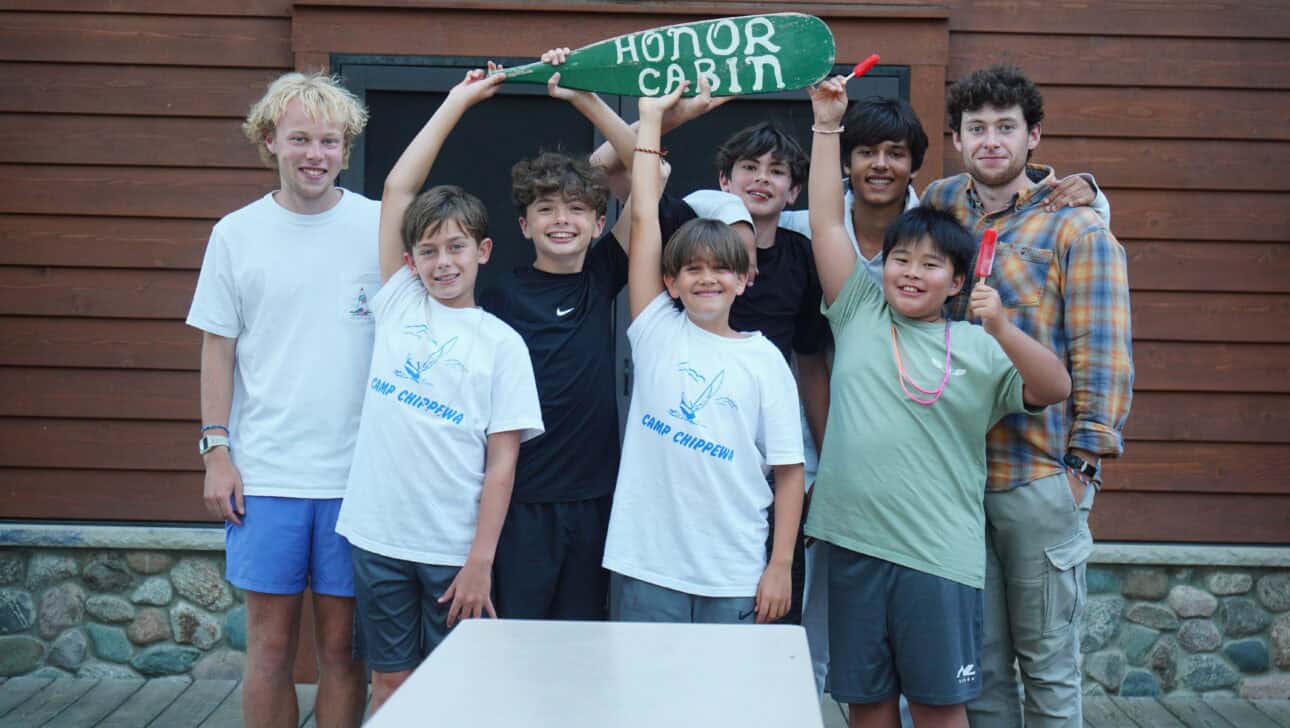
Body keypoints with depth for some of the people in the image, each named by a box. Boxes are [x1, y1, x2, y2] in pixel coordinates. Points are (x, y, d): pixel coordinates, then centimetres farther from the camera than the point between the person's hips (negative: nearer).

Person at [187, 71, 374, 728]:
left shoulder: (379, 228, 1)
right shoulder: (236, 234, 4)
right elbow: (218, 349, 8)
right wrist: (216, 452, 1)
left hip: (355, 471, 0)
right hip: (263, 473, 1)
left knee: (341, 645, 5)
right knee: (270, 643, 5)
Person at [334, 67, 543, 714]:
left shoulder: (501, 343, -1)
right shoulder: (399, 304, 6)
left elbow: (502, 462, -4)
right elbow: (398, 187, 3)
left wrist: (481, 561, -10)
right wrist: (458, 100, 6)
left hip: (455, 551, -2)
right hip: (380, 538, 2)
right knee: (390, 686, 10)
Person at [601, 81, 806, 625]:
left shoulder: (765, 361, 2)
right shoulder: (657, 332, 3)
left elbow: (788, 471, 2)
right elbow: (644, 217, 0)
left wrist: (781, 566, -4)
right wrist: (650, 119, 1)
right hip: (645, 568, 0)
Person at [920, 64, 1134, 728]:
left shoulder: (1077, 230, -2)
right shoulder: (938, 208, 10)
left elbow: (1102, 354, -6)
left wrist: (1083, 463, -11)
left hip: (1040, 478, -4)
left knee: (1047, 660, 6)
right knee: (978, 660, 11)